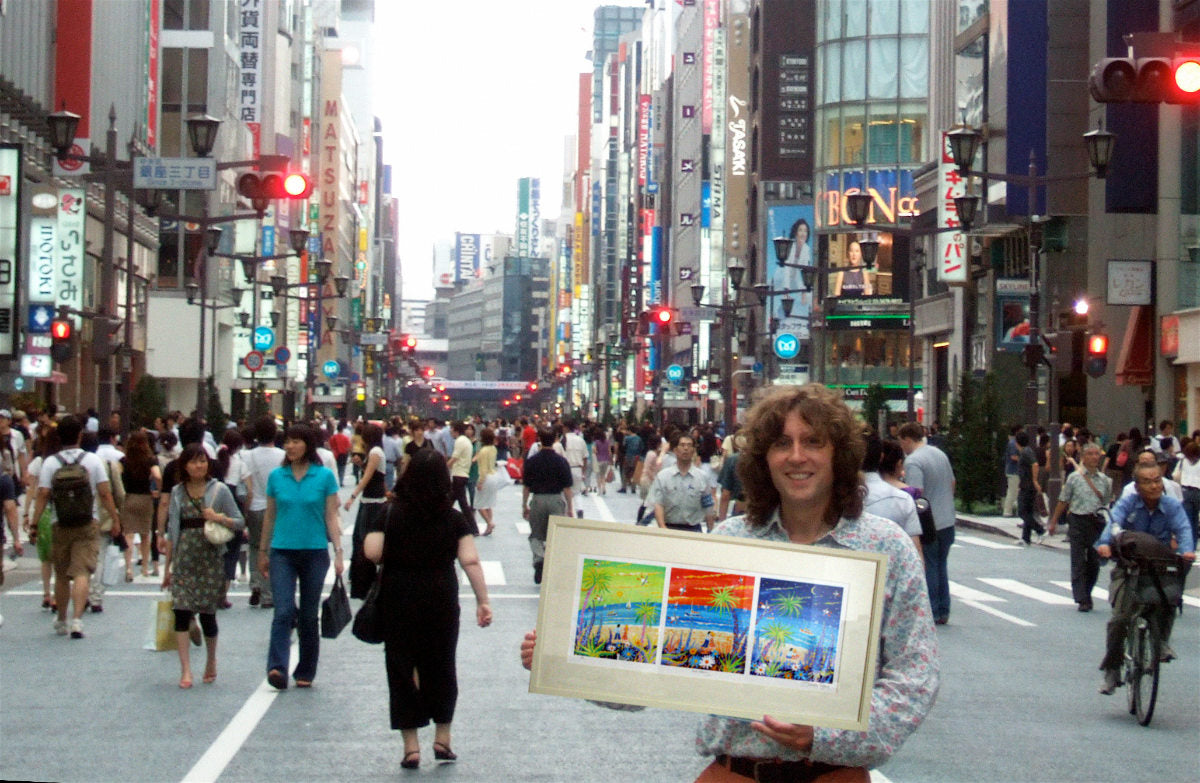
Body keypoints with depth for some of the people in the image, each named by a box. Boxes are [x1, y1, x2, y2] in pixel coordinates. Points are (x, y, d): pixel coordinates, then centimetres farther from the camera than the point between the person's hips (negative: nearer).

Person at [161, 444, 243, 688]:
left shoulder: (219, 490, 2)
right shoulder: (178, 492, 10)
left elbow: (239, 522, 2)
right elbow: (172, 531, 14)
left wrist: (218, 518, -17)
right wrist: (167, 567, 13)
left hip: (211, 560, -2)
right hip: (184, 560, 2)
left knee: (207, 613, 2)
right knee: (182, 612, -10)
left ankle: (211, 662, 26)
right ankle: (185, 670, -10)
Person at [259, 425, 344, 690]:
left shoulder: (324, 476, -1)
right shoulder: (276, 476, 4)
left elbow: (331, 516, 0)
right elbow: (270, 516, 12)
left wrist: (338, 551, -8)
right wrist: (263, 551, 14)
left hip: (314, 551, 0)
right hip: (282, 551, 0)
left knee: (309, 615, 8)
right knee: (283, 611, -13)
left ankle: (305, 673, 18)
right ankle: (277, 668, -22)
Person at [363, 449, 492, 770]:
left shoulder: (390, 515, -5)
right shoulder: (454, 519, -3)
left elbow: (372, 552, -14)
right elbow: (470, 561, -9)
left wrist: (395, 557, 6)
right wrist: (483, 601, -7)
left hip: (398, 601, -1)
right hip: (441, 601, 1)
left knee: (401, 667, 6)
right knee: (441, 666, 16)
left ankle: (411, 745, 5)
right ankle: (442, 738, 20)